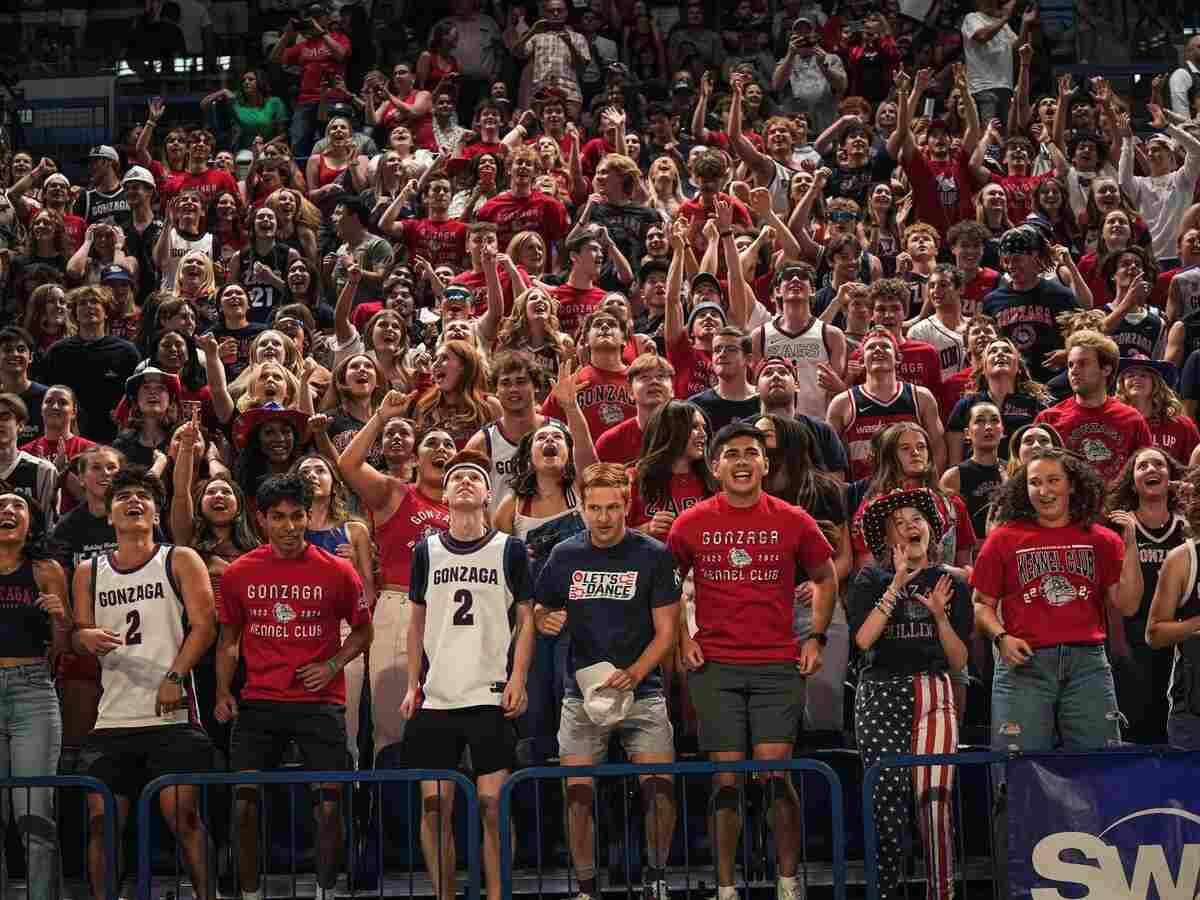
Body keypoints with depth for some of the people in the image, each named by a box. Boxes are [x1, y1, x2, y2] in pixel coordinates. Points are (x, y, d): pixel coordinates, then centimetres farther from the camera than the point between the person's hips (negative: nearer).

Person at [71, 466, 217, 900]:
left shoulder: (180, 561, 5)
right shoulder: (89, 572, 15)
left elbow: (203, 625, -3)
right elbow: (77, 633, 17)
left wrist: (175, 677, -15)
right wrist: (86, 637, -8)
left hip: (172, 716, -3)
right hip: (112, 718, 4)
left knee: (182, 814, -9)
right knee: (101, 817, 0)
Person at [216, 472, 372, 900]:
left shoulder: (337, 572, -3)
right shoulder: (239, 573, 3)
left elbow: (362, 631, 10)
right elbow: (228, 639, 14)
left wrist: (332, 665, -5)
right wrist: (223, 693, 3)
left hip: (320, 702, -2)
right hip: (258, 702, 2)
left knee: (328, 806, -4)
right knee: (244, 804, -3)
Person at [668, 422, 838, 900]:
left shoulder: (792, 521, 4)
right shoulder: (692, 523, 3)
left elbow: (825, 579, 17)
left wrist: (815, 638, 8)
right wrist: (682, 639, 5)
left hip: (778, 667, 0)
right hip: (714, 667, 0)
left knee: (775, 775, -8)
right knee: (727, 780, 0)